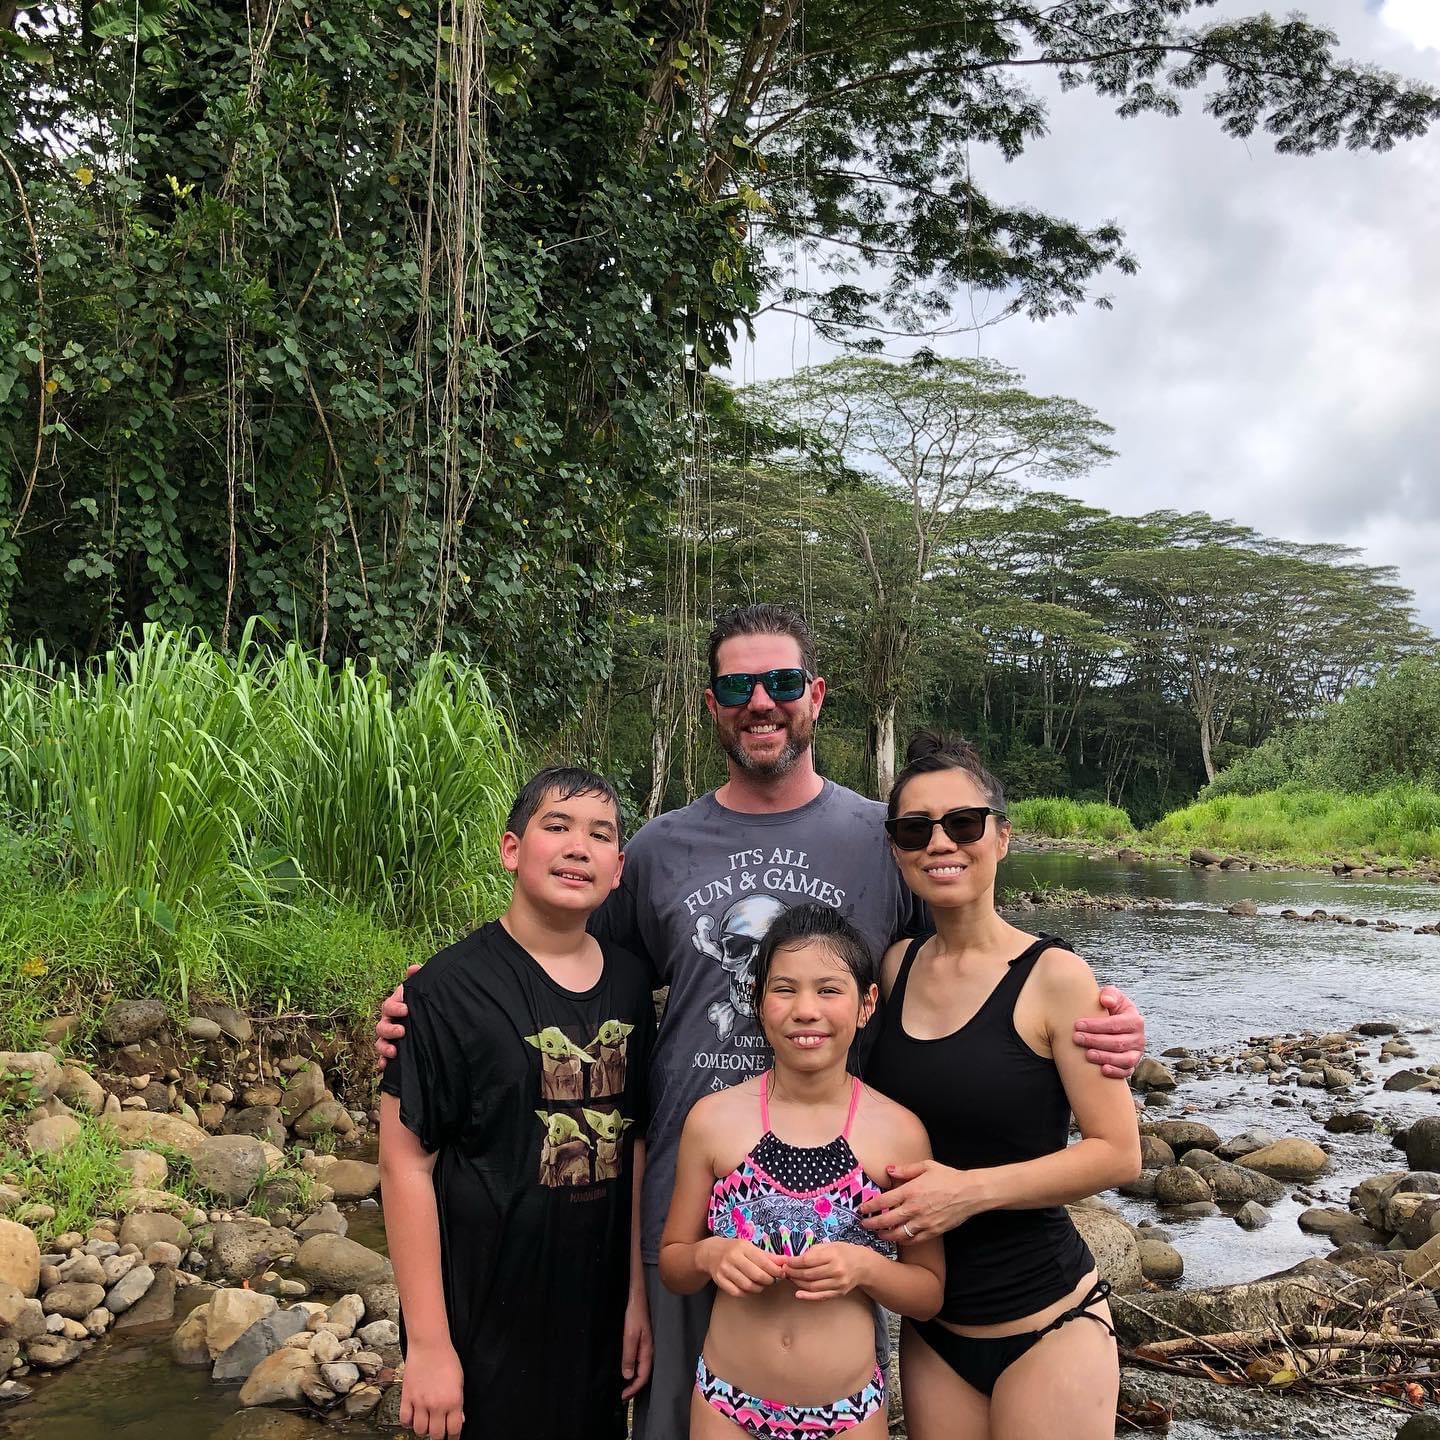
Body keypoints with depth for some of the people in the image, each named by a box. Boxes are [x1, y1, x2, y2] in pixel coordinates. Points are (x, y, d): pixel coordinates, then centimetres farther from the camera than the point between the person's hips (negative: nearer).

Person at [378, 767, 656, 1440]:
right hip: (482, 1328, -5)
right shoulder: (450, 987, -14)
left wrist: (638, 1295, 7)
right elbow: (406, 1162, -14)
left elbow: (633, 1143, 6)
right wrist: (428, 1345, -14)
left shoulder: (629, 983, 1)